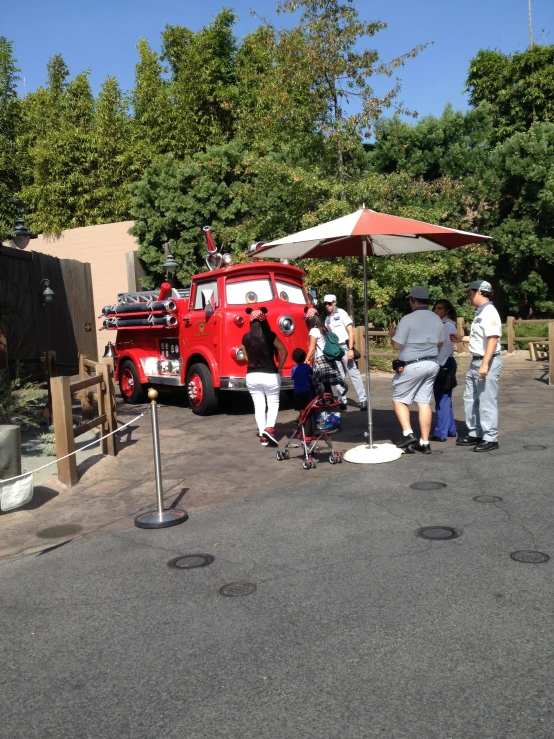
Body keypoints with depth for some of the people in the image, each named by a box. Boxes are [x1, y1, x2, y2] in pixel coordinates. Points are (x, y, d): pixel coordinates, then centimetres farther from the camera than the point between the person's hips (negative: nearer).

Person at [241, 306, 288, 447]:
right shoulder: (270, 336, -9)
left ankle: (263, 436, 9)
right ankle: (269, 428, -8)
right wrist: (279, 368, 1)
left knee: (258, 405, 10)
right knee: (273, 403, 12)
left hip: (252, 376, 3)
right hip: (270, 375, -2)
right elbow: (284, 351, -10)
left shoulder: (246, 338, 0)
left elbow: (246, 357, 9)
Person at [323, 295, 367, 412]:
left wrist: (350, 349, -17)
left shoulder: (342, 313, -4)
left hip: (344, 347, -6)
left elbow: (351, 331, -9)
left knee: (354, 374, -7)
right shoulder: (327, 318, 13)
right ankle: (342, 402, 12)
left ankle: (363, 400, -5)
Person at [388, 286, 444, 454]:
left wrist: (392, 334, 7)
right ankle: (424, 443, 9)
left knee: (399, 399, 8)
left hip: (412, 365, -6)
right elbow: (439, 344, 15)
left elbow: (397, 345, -13)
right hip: (432, 364, 6)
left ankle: (408, 434, -4)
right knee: (424, 401, 9)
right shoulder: (437, 319, 8)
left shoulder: (408, 319, -14)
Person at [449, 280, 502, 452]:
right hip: (476, 362, 10)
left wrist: (485, 364, -30)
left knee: (486, 402, -2)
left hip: (487, 362, -10)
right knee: (470, 399, 16)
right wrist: (461, 339, 25)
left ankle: (490, 439, 7)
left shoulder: (489, 312, -16)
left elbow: (493, 339, -25)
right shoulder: (480, 313, 14)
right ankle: (474, 434, 27)